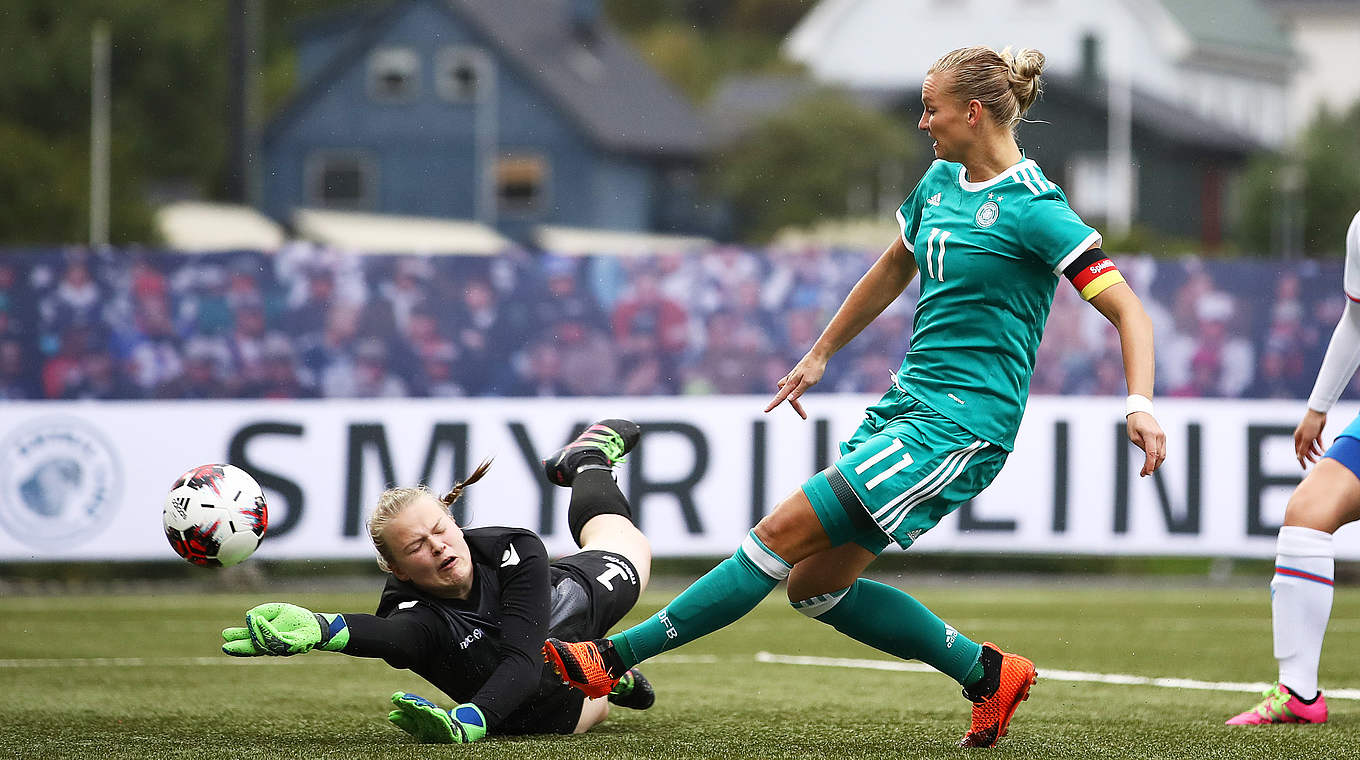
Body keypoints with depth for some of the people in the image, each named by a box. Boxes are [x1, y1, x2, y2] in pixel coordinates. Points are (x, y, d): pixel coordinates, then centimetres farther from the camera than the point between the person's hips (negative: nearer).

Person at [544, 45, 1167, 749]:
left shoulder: (1032, 209, -14)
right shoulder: (941, 182, 11)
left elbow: (1126, 307, -15)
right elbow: (893, 269, 28)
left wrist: (1141, 404, -29)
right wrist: (819, 355, 34)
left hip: (960, 425, -9)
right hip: (909, 400, 9)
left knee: (780, 536, -12)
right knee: (815, 586, 6)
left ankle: (618, 656, -9)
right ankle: (987, 673, 14)